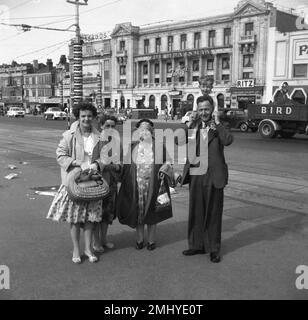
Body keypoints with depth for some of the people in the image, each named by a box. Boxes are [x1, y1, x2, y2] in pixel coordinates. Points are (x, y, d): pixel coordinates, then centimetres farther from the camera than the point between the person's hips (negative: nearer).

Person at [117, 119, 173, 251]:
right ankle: (139, 239, 18)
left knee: (151, 212, 4)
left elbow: (167, 162, 6)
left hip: (153, 185, -1)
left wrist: (165, 166, -12)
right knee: (137, 212, 5)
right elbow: (125, 165, 11)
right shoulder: (132, 147, 9)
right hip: (136, 186, 1)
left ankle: (151, 240, 16)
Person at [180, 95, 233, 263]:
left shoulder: (218, 127, -2)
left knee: (213, 214, 7)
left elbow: (228, 141, -22)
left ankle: (214, 249, 19)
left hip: (213, 176, -4)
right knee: (196, 212, 13)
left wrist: (217, 123, -18)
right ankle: (197, 245, 29)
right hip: (195, 175, 4)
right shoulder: (194, 125, 8)